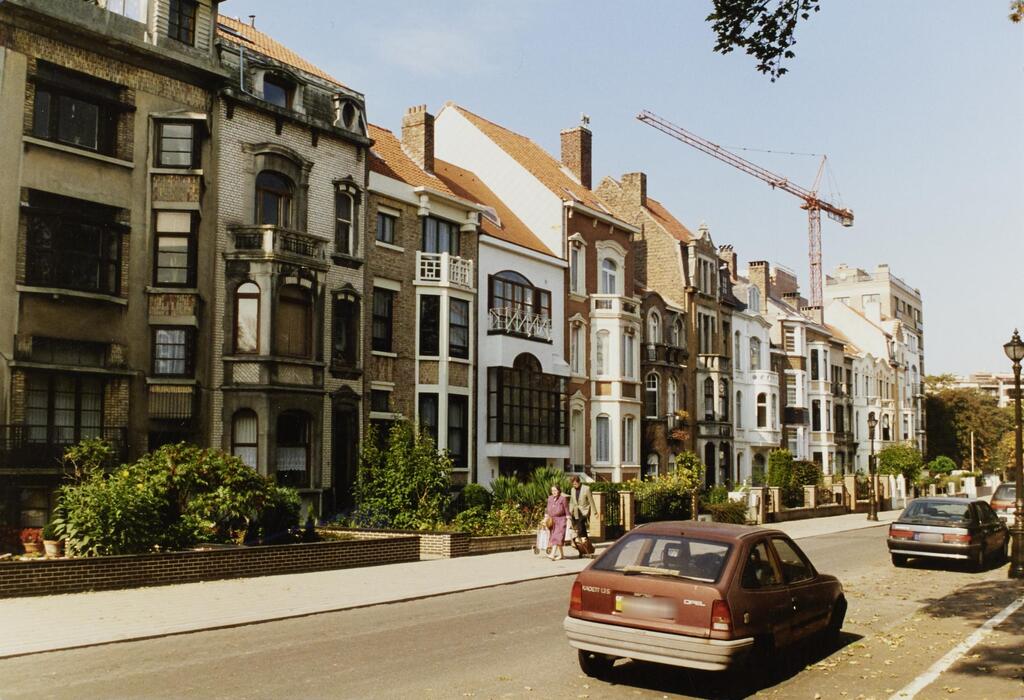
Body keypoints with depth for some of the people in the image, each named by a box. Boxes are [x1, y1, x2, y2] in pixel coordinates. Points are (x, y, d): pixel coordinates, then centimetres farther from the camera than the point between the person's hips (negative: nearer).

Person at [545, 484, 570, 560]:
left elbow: (566, 510, -5)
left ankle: (552, 554, -30)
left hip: (561, 520, -6)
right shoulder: (550, 498, 8)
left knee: (557, 536, -16)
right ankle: (561, 554, 22)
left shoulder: (562, 499, -7)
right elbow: (548, 509, 16)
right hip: (552, 520, 6)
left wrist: (568, 520, -7)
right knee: (553, 536, 10)